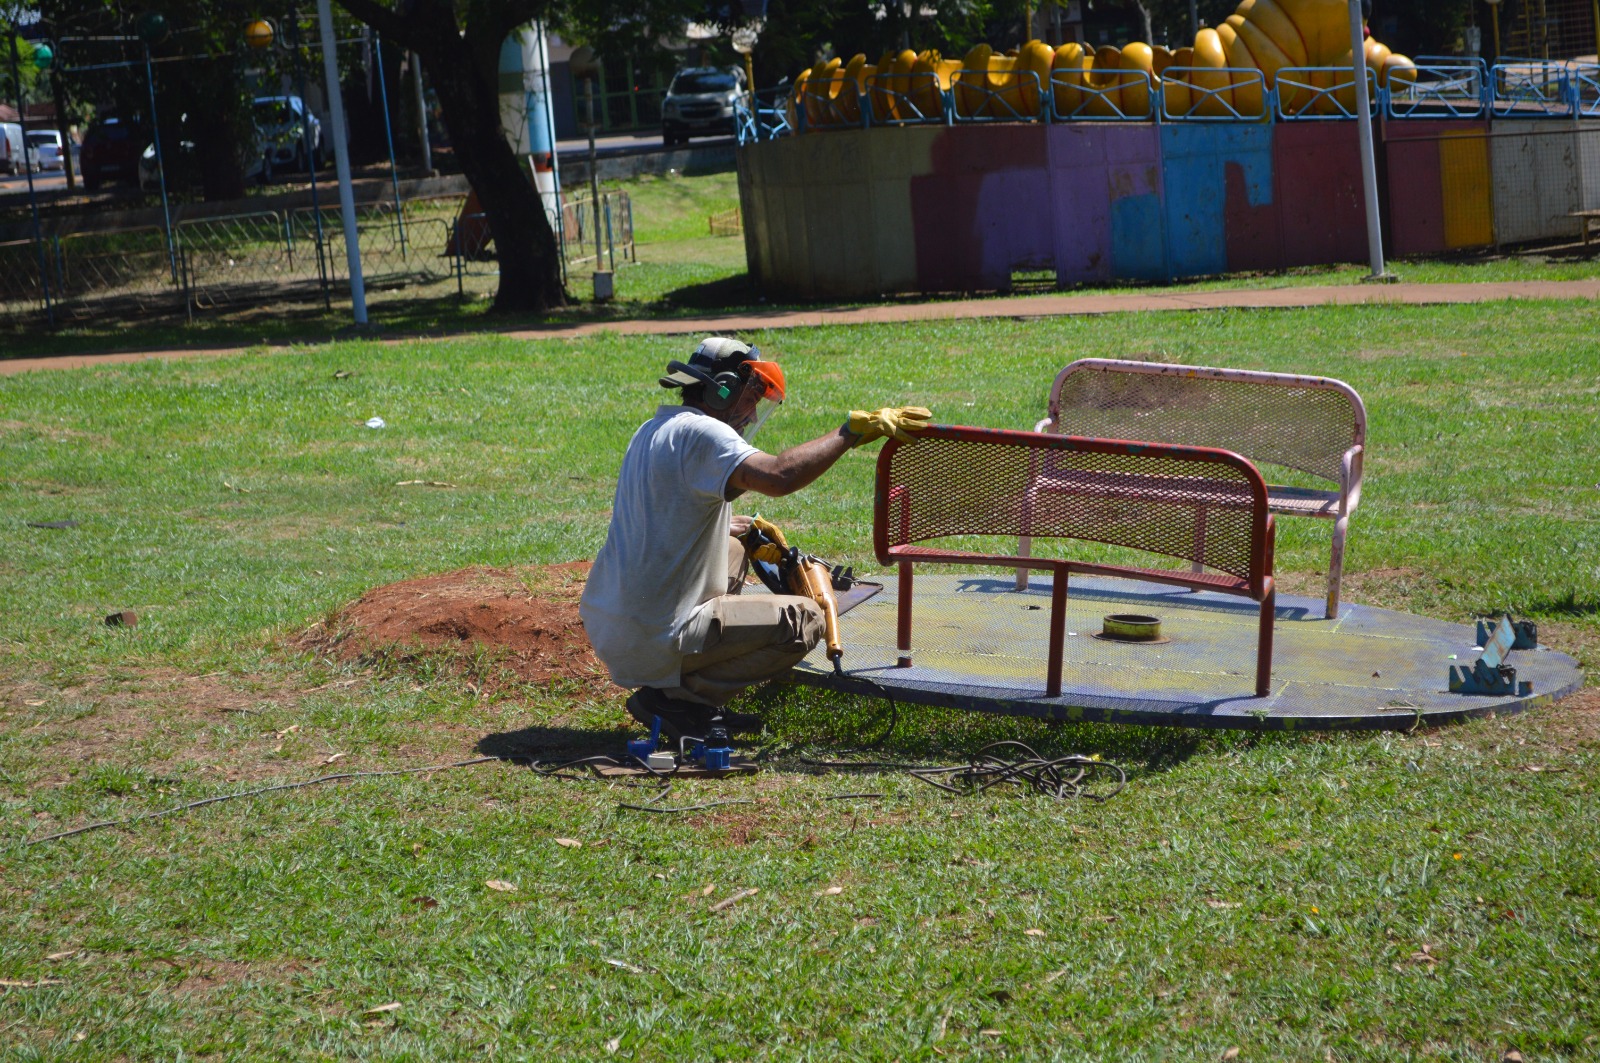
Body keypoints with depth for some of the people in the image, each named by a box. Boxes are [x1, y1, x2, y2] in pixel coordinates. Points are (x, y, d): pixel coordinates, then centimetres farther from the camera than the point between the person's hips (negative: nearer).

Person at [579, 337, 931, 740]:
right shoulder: (699, 433, -15)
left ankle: (682, 689, 16)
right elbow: (779, 476, -32)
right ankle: (676, 697, -6)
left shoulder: (652, 431, 16)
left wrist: (744, 529, 23)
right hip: (654, 641, -10)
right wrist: (854, 430, -26)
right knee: (804, 620, -8)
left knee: (733, 549, 32)